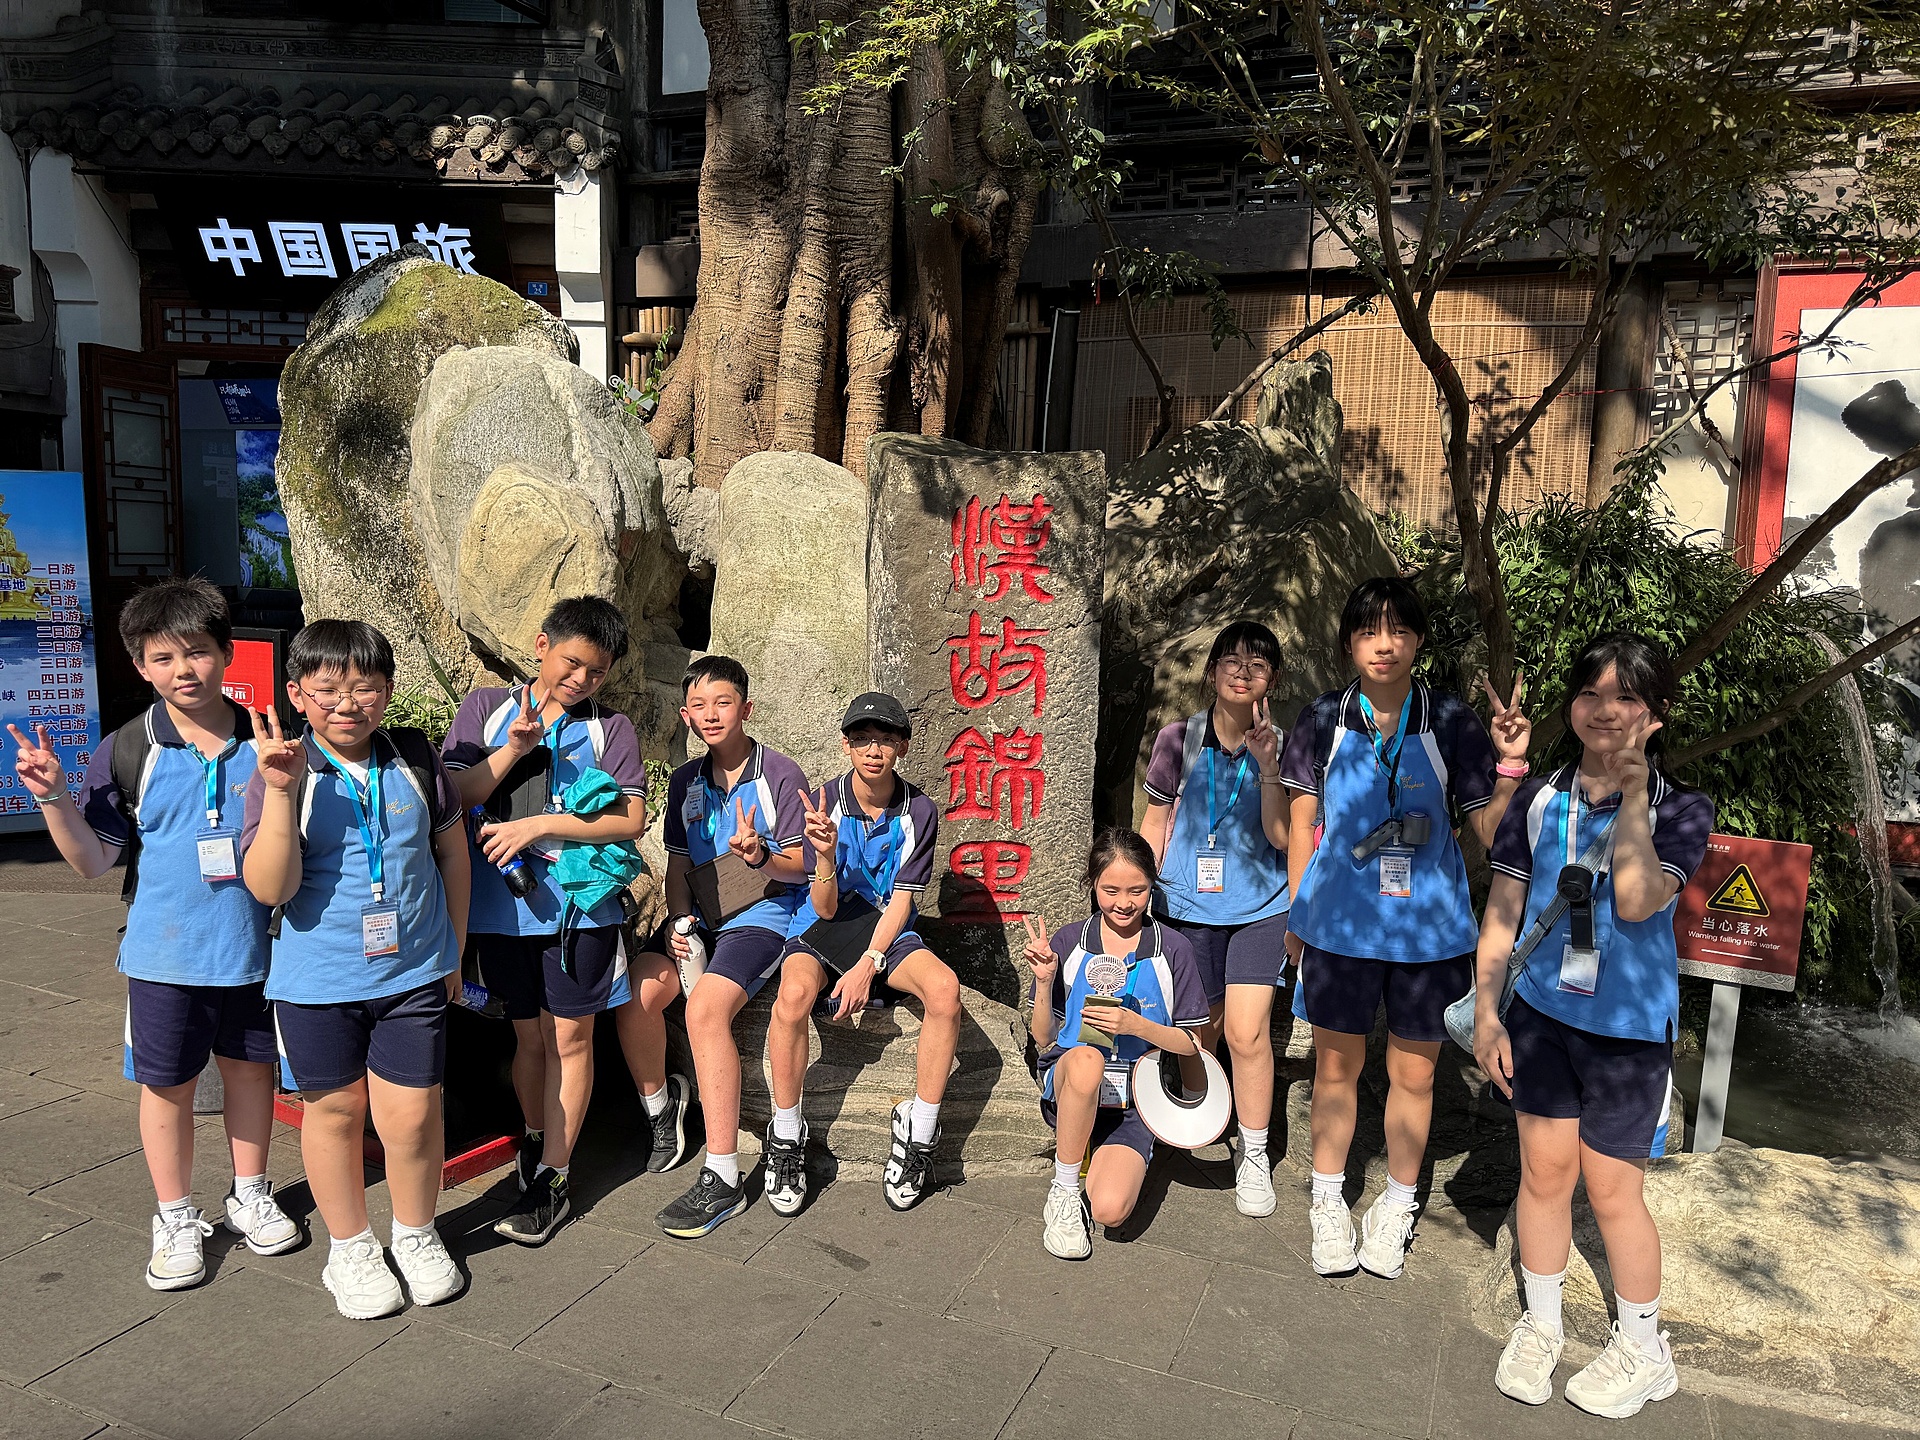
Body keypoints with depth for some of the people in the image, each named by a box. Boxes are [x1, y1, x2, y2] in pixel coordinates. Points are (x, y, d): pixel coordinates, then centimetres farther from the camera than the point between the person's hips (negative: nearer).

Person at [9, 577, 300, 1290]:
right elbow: (93, 860, -6)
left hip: (253, 948, 1)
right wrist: (52, 796, -19)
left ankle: (250, 1194, 37)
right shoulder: (127, 751, -7)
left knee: (251, 1067, 16)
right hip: (164, 954, -1)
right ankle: (175, 1217, 32)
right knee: (167, 1084, 12)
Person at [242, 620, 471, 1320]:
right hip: (318, 979, -1)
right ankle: (349, 1246, 35)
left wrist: (456, 947, 13)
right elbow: (270, 888, -17)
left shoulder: (414, 758, -3)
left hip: (414, 972, 1)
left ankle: (416, 1234, 29)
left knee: (411, 1112, 2)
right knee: (335, 1109, 13)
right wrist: (281, 793, -28)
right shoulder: (281, 774, -9)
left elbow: (452, 848, 10)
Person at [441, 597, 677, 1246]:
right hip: (501, 901, 1)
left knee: (569, 1035, 3)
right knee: (529, 1035, 12)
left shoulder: (609, 727, 4)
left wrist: (538, 825, -12)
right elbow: (453, 796, 0)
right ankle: (536, 1144, 32)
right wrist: (512, 750, -14)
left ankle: (553, 1179, 13)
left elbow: (631, 818, -6)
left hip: (578, 901, -1)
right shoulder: (486, 707, 8)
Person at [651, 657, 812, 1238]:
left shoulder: (780, 775, -4)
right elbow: (679, 865, 16)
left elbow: (799, 867, -5)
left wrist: (760, 857, -26)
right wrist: (679, 919, -3)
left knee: (705, 1008, -30)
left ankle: (723, 1179, -24)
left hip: (763, 913, -6)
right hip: (700, 914, 6)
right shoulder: (685, 782, 13)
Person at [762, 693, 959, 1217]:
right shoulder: (824, 805, -8)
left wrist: (867, 965, -20)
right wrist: (825, 856, -30)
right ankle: (786, 1136, -14)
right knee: (795, 992, -34)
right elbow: (825, 908, -9)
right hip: (823, 926, -1)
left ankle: (918, 1134, -13)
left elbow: (901, 899, -6)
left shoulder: (919, 812, -5)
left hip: (887, 930, 1)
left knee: (944, 986, -30)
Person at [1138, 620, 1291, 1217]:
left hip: (1258, 906, -1)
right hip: (1188, 903, 1)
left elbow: (1281, 837, -9)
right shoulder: (1178, 740, -2)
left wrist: (1267, 766, -20)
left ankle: (1254, 1156, 10)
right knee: (1197, 1032, 11)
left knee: (1247, 1032, -9)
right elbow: (1154, 825, 6)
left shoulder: (1280, 745, -2)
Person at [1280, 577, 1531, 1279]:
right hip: (1340, 924, 0)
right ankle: (1329, 1202, 33)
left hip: (1427, 928, 0)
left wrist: (1510, 764, -20)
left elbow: (1491, 831, -5)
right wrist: (1296, 913, 7)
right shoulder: (1323, 720, -3)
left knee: (1413, 1072, 12)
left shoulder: (1451, 723, -6)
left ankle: (1396, 1207, 34)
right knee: (1336, 1066, 12)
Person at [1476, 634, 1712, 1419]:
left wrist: (1634, 794, -20)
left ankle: (1643, 1352, 31)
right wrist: (1486, 1014, -2)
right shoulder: (1539, 800, -1)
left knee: (1611, 1188, 8)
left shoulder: (1680, 810, -8)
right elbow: (1502, 910, 1)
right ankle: (1539, 1326, 34)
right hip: (1541, 1012, 3)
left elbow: (1636, 901, -26)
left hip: (1628, 1025, -2)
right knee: (1544, 1171, 12)